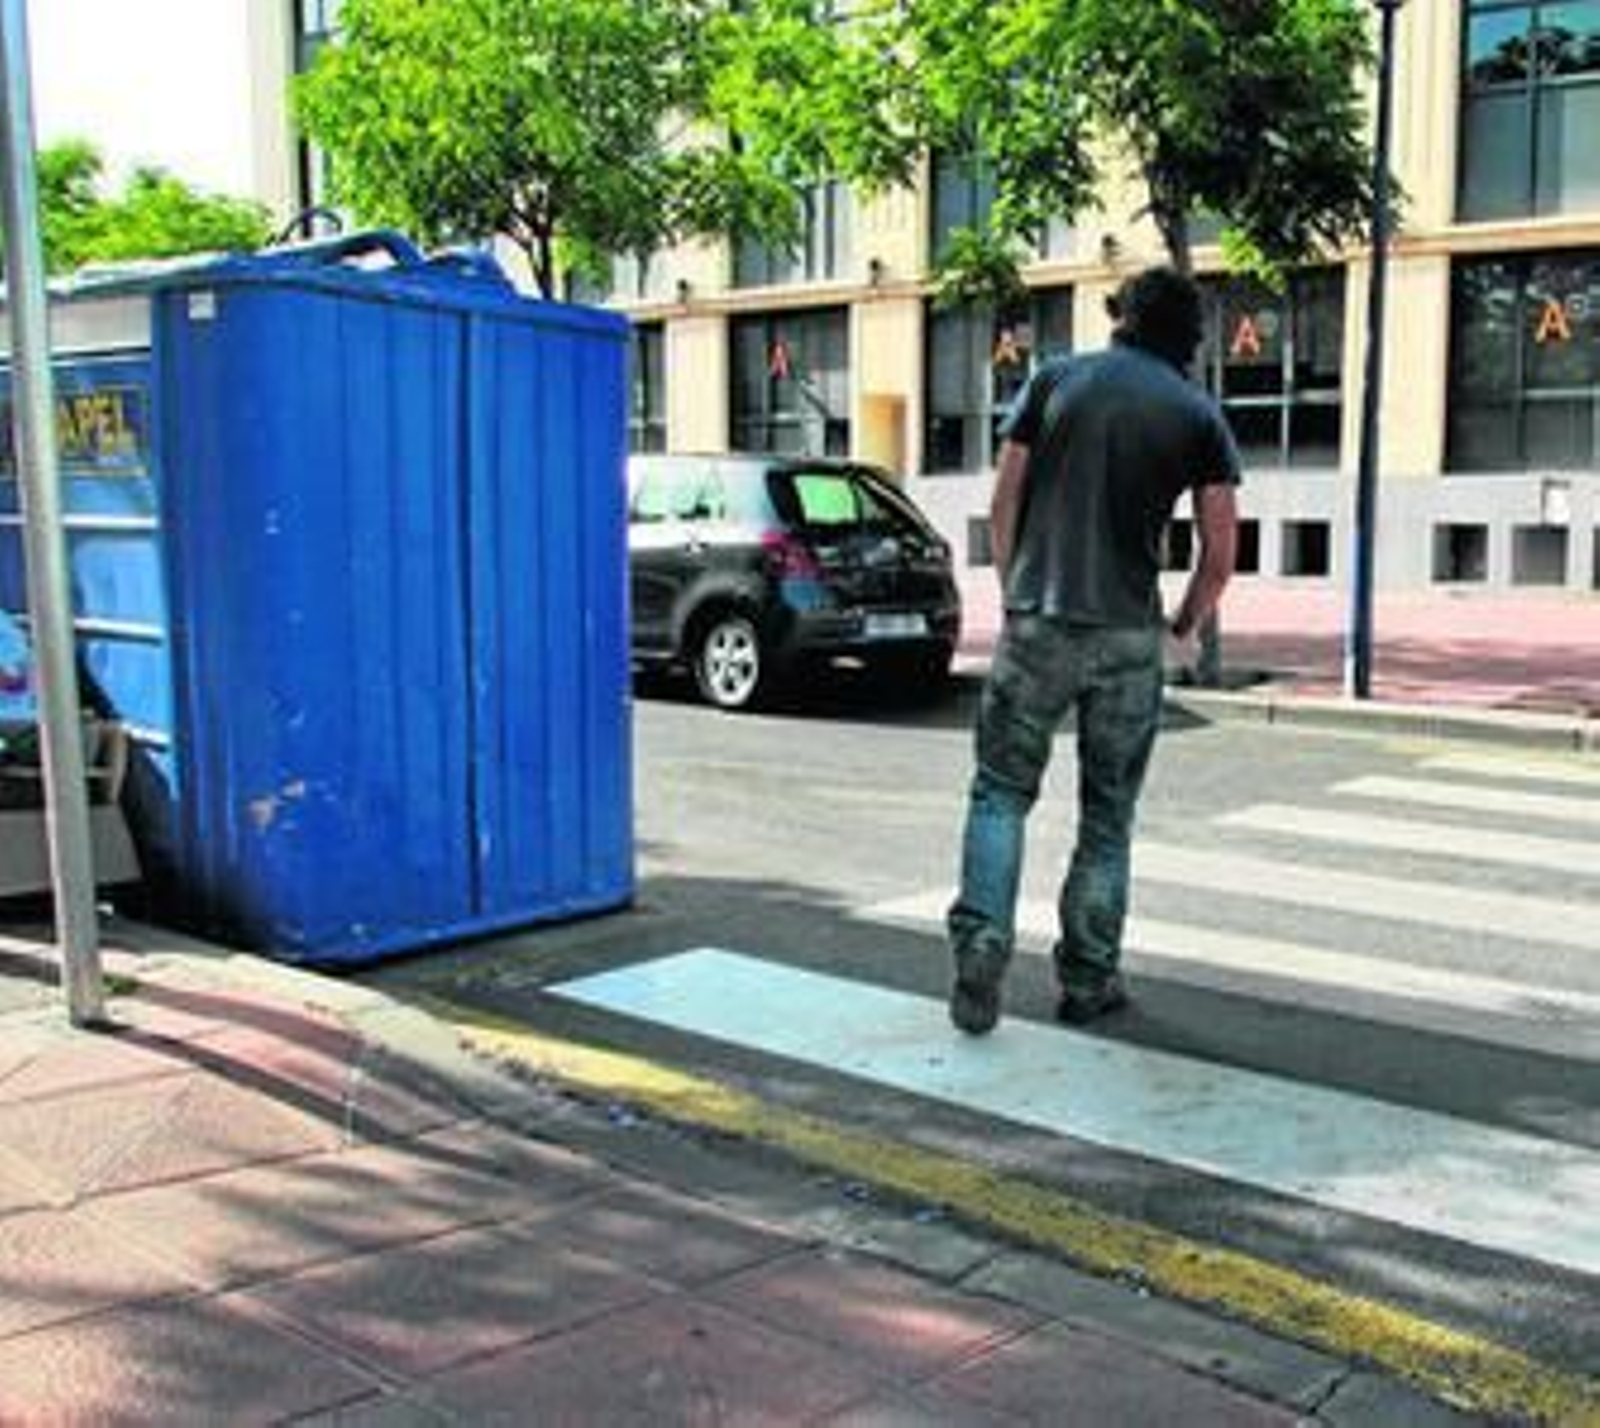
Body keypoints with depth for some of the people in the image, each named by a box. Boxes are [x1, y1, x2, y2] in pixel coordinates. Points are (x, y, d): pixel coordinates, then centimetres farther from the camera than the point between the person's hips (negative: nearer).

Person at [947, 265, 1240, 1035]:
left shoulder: (1056, 380, 6)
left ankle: (980, 950, -6)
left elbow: (1003, 505, 5)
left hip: (1037, 624, 0)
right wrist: (1182, 627, 18)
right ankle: (1088, 979, 16)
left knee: (1000, 792, 9)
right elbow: (1219, 554, 2)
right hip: (1128, 636, 1)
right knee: (1108, 814, 12)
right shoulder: (1199, 416, 6)